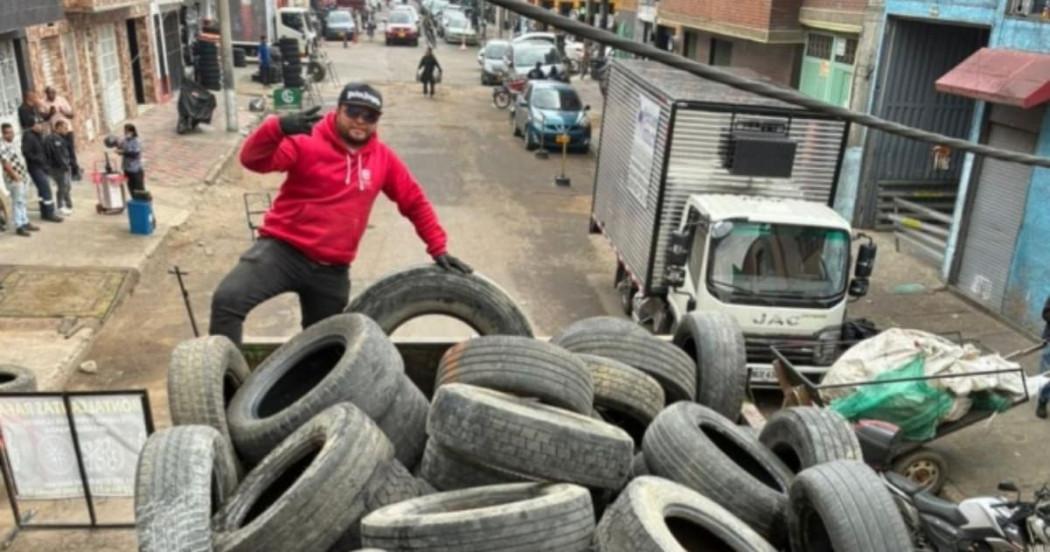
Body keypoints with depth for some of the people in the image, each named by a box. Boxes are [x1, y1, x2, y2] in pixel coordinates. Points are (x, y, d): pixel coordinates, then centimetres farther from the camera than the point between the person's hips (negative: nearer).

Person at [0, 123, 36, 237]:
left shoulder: (13, 144, 15)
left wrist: (26, 174, 16)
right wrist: (15, 175, -23)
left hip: (23, 177, 9)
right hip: (14, 179, -9)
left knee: (22, 201, 15)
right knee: (17, 201, -7)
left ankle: (25, 223, 23)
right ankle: (19, 226, -4)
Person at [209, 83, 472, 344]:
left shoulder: (383, 158, 3)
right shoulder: (307, 142, -8)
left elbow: (415, 202, 10)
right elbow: (253, 160, -20)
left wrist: (438, 248, 5)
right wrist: (278, 128, -40)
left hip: (333, 269, 4)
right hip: (283, 250, -3)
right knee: (228, 298, -25)